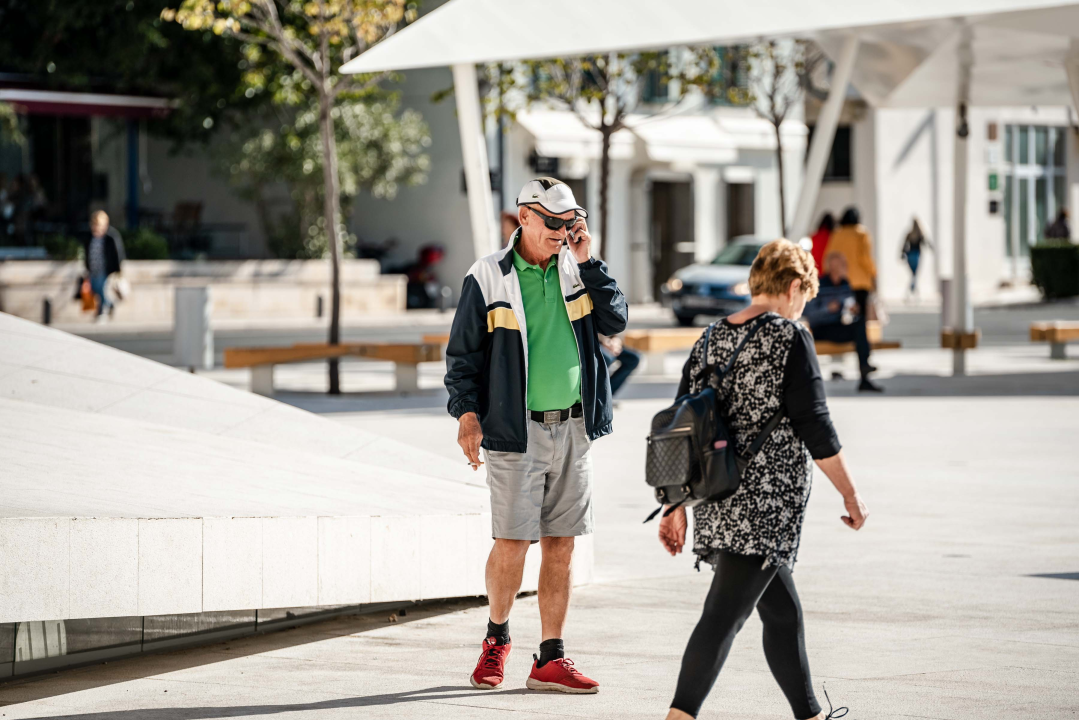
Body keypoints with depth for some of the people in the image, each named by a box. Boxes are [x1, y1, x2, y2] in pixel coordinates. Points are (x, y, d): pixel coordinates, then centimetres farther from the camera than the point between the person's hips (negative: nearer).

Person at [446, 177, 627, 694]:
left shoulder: (576, 270, 9)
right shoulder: (488, 278, -2)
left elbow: (615, 322, -1)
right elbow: (462, 352, 1)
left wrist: (588, 264, -7)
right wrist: (467, 413, -8)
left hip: (573, 427, 4)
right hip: (517, 431, -4)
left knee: (560, 546, 5)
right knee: (511, 545, -5)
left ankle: (550, 660, 10)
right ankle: (496, 640, 19)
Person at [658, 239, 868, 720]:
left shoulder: (711, 339, 12)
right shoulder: (789, 337, -8)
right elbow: (813, 425, -11)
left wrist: (677, 506, 17)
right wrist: (850, 494, -2)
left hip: (717, 506, 8)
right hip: (767, 503, -7)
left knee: (783, 612, 19)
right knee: (724, 615, -11)